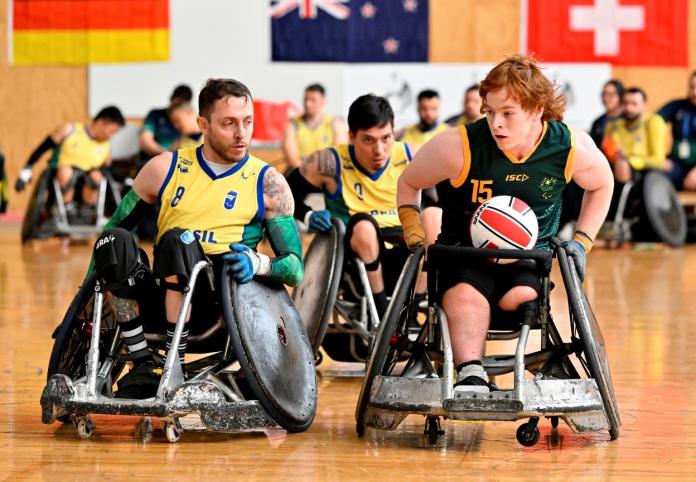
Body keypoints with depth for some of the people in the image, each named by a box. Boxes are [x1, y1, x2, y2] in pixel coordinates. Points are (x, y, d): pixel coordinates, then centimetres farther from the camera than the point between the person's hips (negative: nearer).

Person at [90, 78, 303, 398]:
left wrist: (259, 263, -21)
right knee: (114, 241, -24)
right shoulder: (165, 168, 9)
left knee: (177, 240, -30)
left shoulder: (268, 184, 5)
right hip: (165, 303, 3)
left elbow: (296, 269, 2)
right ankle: (143, 366, -21)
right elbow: (117, 225, 16)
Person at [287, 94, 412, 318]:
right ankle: (381, 314, -24)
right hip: (358, 258, -2)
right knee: (363, 225, -34)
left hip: (406, 258, 2)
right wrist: (308, 216, -15)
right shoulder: (330, 163, -6)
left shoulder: (411, 159, 0)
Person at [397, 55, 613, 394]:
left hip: (531, 256, 3)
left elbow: (601, 185, 13)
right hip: (465, 251, -2)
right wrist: (415, 239, -8)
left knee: (522, 299, -33)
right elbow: (408, 183, 1)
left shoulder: (571, 148, -10)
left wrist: (581, 241, 4)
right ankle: (471, 377, -52)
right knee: (465, 296, -35)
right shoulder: (460, 147, -18)